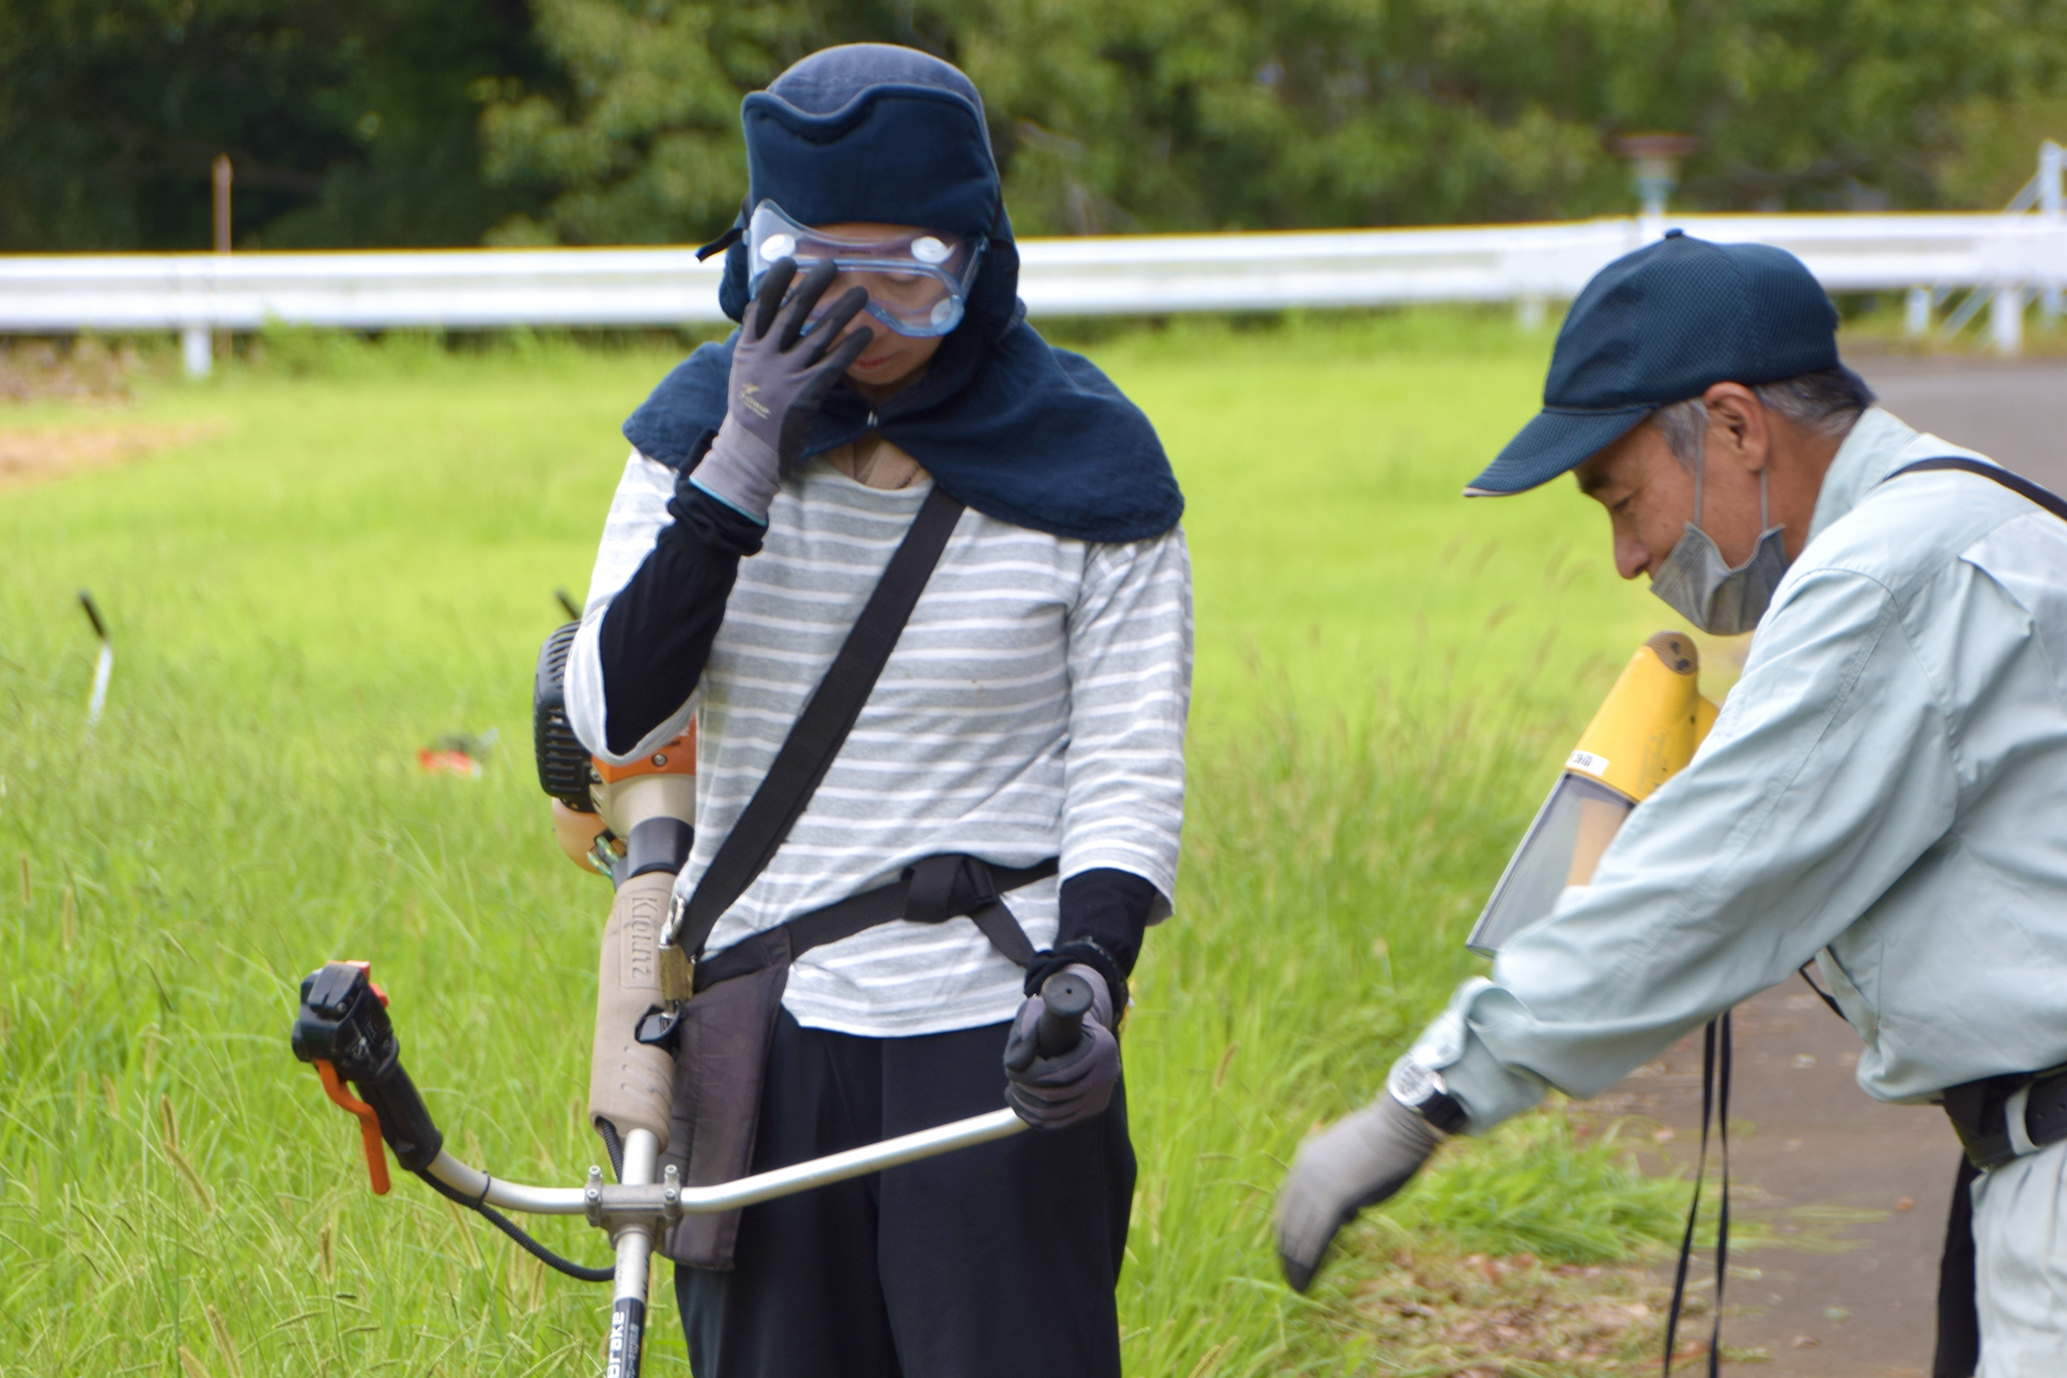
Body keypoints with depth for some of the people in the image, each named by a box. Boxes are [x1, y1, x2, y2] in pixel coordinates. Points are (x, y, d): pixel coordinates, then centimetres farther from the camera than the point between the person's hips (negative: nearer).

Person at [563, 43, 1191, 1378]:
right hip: (758, 1030, 3)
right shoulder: (706, 426, 3)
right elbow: (614, 716, -8)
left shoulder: (1081, 461, -4)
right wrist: (740, 473, -17)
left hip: (992, 1043, -3)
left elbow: (1130, 771, -3)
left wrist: (1086, 973, -22)